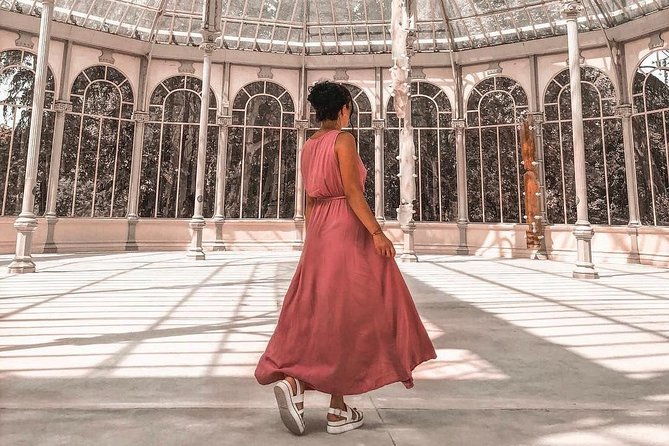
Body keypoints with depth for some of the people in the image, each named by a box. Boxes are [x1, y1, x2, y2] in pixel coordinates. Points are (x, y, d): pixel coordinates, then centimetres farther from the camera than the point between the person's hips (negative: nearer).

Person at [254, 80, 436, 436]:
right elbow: (351, 191, -16)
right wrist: (377, 232, -16)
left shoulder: (308, 147, 17)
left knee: (318, 312, 11)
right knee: (349, 314, 0)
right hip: (348, 230, -7)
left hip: (319, 232, 8)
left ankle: (289, 378, -1)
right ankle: (337, 410, 8)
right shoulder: (344, 139, -6)